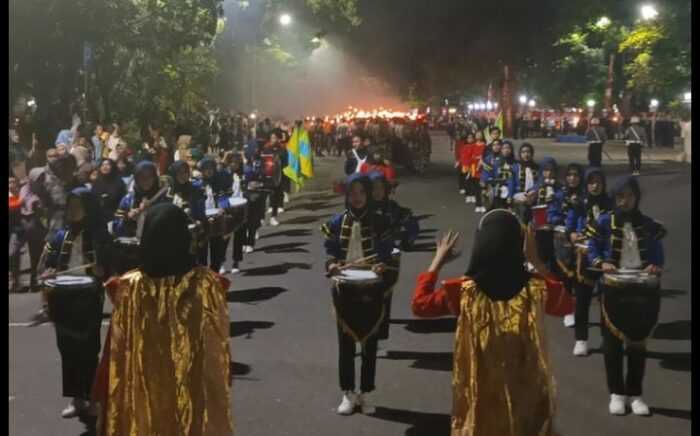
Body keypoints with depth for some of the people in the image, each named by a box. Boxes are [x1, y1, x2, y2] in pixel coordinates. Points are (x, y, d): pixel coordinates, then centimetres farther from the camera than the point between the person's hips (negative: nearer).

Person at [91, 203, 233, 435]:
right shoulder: (206, 285, -18)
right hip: (195, 391, 0)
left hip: (144, 394, 1)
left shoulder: (129, 288, -16)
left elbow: (119, 354, -6)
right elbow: (218, 349, -9)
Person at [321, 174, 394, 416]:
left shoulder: (380, 222, -3)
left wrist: (381, 266, -23)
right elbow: (330, 255, 1)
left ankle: (366, 393, 22)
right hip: (345, 289, 1)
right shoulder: (337, 223, -1)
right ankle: (348, 393, 20)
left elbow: (387, 255, -2)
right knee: (346, 343, 8)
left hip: (371, 290, -1)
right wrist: (332, 266, -20)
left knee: (369, 342, 9)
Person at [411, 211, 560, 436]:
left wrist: (437, 261, 6)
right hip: (527, 393, 1)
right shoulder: (535, 287, -15)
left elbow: (419, 304, -2)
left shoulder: (463, 290, -18)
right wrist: (537, 261, 6)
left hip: (480, 395, 0)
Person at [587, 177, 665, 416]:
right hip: (612, 288, -1)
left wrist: (656, 266, -16)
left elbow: (657, 253, 6)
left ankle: (635, 394, 19)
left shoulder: (648, 224, 4)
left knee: (637, 342, 8)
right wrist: (601, 263, -21)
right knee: (613, 342, 4)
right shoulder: (605, 222, -2)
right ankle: (617, 393, 16)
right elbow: (592, 249, -1)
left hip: (641, 290, 2)